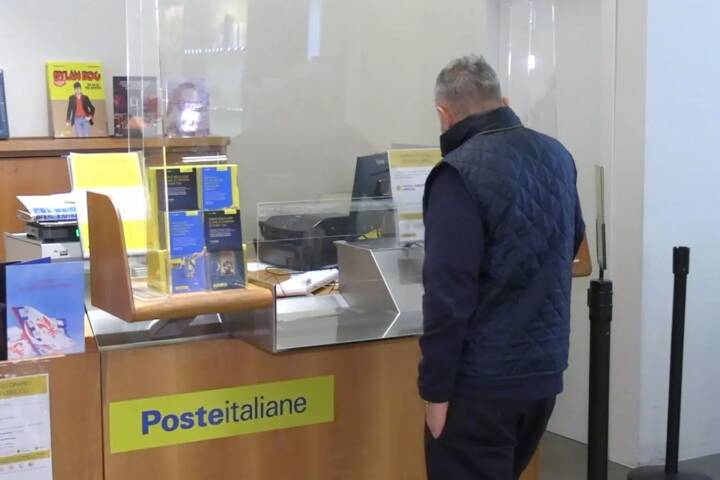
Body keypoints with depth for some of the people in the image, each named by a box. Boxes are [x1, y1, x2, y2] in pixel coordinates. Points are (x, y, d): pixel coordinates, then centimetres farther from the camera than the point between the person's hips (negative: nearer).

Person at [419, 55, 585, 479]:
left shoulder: (461, 172, -18)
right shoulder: (558, 156, 5)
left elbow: (449, 292, -20)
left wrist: (436, 388, -13)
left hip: (482, 381, -7)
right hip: (546, 367, 7)